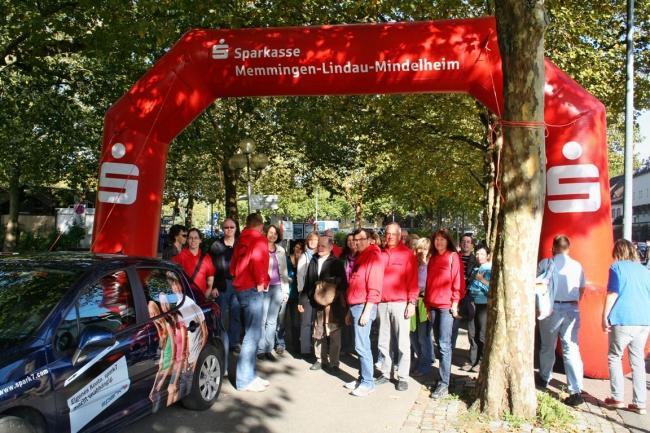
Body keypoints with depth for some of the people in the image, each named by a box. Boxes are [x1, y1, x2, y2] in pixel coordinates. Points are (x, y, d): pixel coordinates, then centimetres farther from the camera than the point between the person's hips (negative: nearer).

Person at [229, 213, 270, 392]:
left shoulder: (241, 240, 17)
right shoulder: (259, 239, -8)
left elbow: (233, 265, 19)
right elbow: (257, 258, -26)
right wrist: (260, 282, -16)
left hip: (241, 287, 9)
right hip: (252, 289, -9)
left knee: (251, 333, 16)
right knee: (253, 334, -6)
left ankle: (249, 375, 23)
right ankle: (245, 380, -4)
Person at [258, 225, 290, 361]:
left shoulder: (281, 250, 13)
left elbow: (284, 271, 15)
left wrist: (286, 290, 11)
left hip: (277, 288, 4)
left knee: (272, 321, 6)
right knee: (262, 319, -3)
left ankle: (268, 349, 12)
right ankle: (260, 349, 5)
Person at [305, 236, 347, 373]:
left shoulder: (336, 263, -1)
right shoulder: (313, 261, 11)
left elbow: (342, 283, -3)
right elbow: (308, 280, 14)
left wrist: (342, 302, -9)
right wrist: (311, 295, 7)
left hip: (333, 304, -4)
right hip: (318, 303, 4)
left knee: (333, 333, -1)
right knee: (318, 333, 10)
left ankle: (334, 363, 7)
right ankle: (321, 360, 22)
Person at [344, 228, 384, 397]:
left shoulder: (374, 257, -11)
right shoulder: (360, 257, 18)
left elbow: (374, 287, -18)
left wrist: (367, 311, -21)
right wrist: (350, 310, 20)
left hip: (364, 307, -9)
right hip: (355, 306, 9)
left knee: (362, 346, -7)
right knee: (360, 345, 13)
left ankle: (368, 382, 1)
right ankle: (362, 378, 21)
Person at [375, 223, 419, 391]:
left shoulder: (407, 254, -1)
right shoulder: (381, 254, 10)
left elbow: (413, 280, -5)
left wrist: (412, 302, -11)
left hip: (400, 303, -4)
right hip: (382, 303, 4)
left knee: (402, 342, 0)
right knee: (383, 341, 11)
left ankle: (403, 377, 8)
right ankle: (385, 373, 22)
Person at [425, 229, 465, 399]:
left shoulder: (453, 257, 0)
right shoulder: (433, 259, 17)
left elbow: (458, 280, -6)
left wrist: (455, 302, -12)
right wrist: (428, 304, 14)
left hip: (447, 305, -6)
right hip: (433, 305, 6)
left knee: (444, 345, -8)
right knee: (440, 344, 10)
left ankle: (443, 384, -7)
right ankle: (444, 376, 18)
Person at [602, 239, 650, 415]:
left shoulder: (617, 267, -2)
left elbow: (612, 294, -9)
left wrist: (605, 317, -5)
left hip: (623, 321, -5)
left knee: (614, 357, 9)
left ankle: (617, 398, 7)